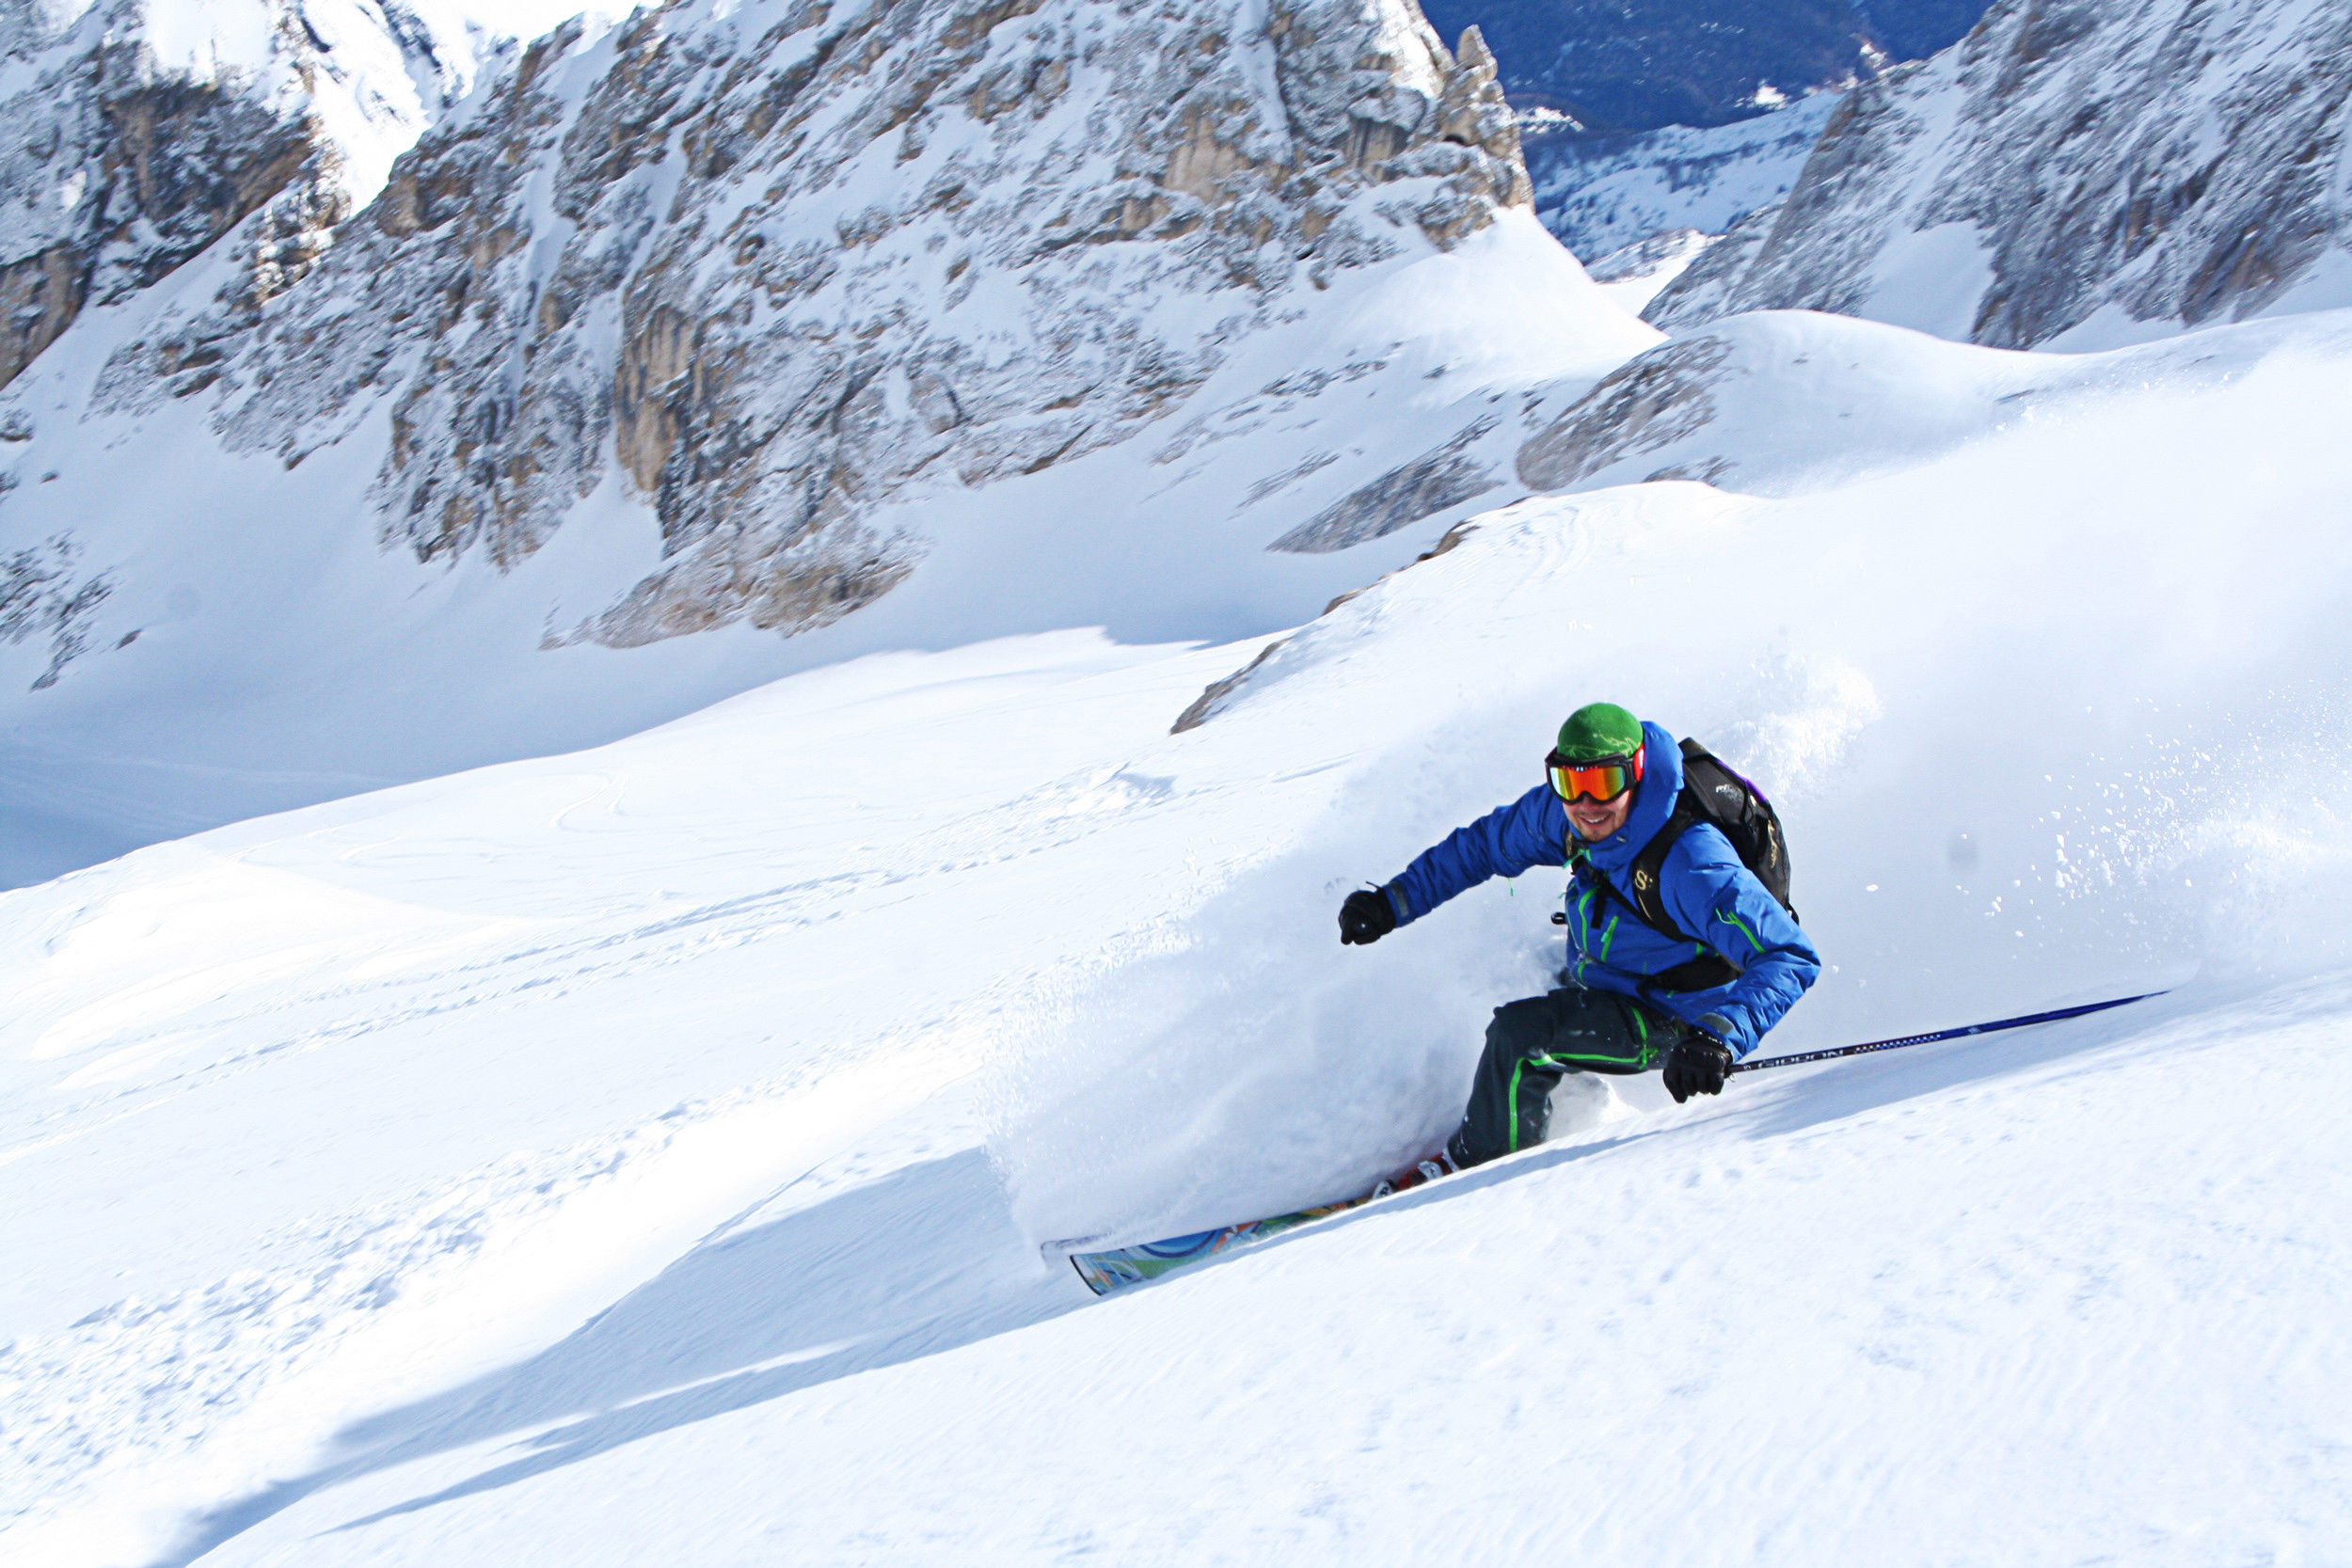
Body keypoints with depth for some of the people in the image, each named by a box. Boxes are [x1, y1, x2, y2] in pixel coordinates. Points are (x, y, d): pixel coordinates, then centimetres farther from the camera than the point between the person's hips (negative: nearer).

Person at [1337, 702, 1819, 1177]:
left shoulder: (1689, 863, -36)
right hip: (1589, 980, 7)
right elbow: (1486, 844, 4)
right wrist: (1394, 900, -1)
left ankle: (1476, 1166, -1)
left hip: (1666, 1020, -7)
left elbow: (1791, 956, -38)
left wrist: (1722, 1037, -51)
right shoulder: (1562, 814, -16)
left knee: (1520, 1033, -23)